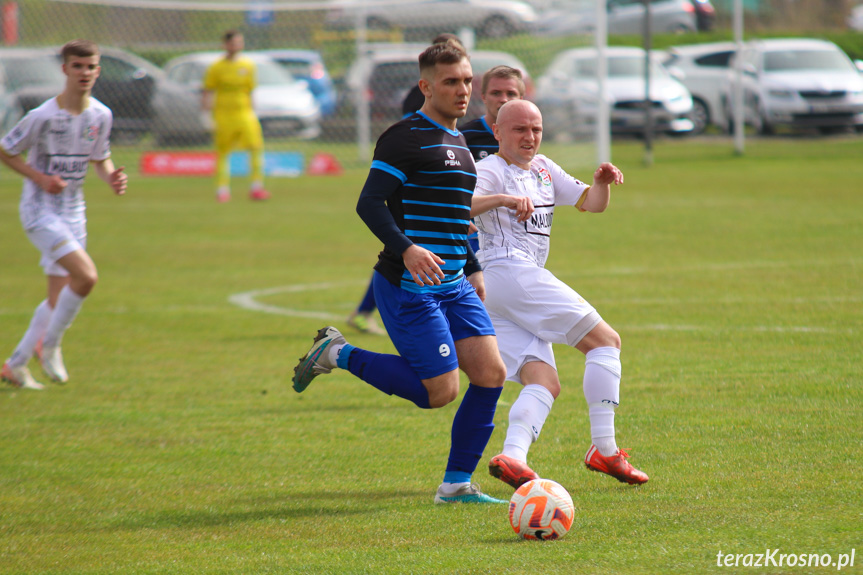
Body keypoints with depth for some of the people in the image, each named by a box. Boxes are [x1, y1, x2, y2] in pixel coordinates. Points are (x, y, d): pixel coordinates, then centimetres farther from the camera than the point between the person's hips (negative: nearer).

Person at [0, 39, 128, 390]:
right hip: (40, 212, -7)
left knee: (58, 298, 9)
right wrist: (40, 178, -18)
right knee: (86, 275, -23)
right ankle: (49, 345, -3)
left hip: (73, 213, 7)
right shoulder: (43, 117, -17)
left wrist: (113, 178, -6)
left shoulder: (101, 116, 1)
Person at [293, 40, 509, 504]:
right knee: (440, 391, -9)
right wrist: (407, 249, -29)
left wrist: (474, 270, 25)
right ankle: (339, 355, 8)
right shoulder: (405, 137, -10)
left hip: (454, 286, 8)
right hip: (408, 288, -8)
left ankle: (456, 484, 5)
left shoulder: (459, 143, 18)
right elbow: (370, 204, -17)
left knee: (490, 373, -4)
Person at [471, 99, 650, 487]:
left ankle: (512, 457, -27)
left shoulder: (544, 169, 23)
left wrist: (603, 181, 1)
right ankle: (604, 450, -12)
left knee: (544, 382, -6)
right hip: (510, 274, -9)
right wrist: (502, 199, -35)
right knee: (605, 340, -9)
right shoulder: (490, 171, -3)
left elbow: (591, 203, 23)